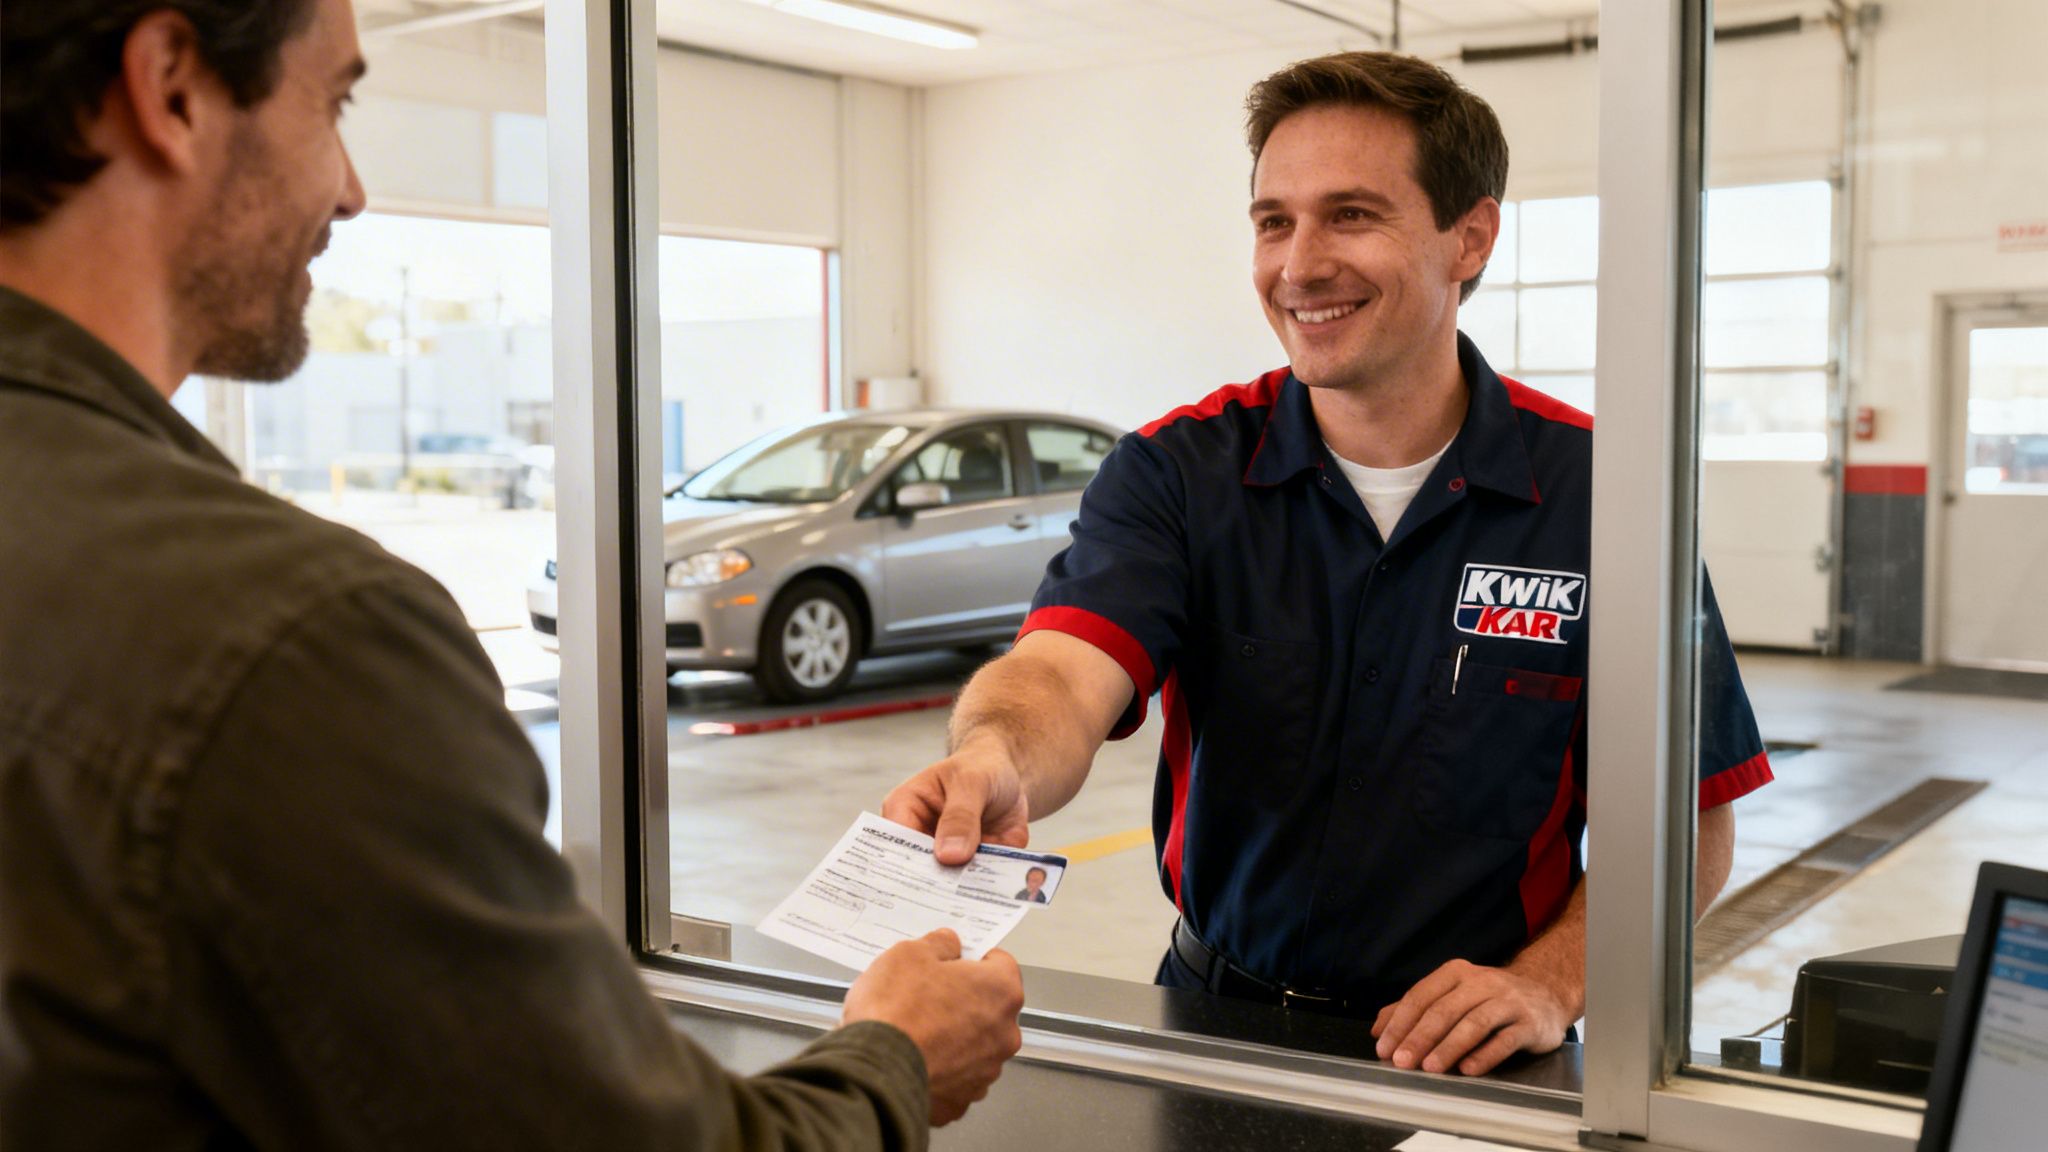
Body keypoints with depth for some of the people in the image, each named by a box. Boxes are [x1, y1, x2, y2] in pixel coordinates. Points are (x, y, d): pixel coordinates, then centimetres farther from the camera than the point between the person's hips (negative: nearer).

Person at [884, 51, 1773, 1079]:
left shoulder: (1597, 494, -6)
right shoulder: (1176, 471, -3)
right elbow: (1066, 670, -21)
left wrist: (1549, 982, -16)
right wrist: (996, 765, -42)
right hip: (1215, 1020, 0)